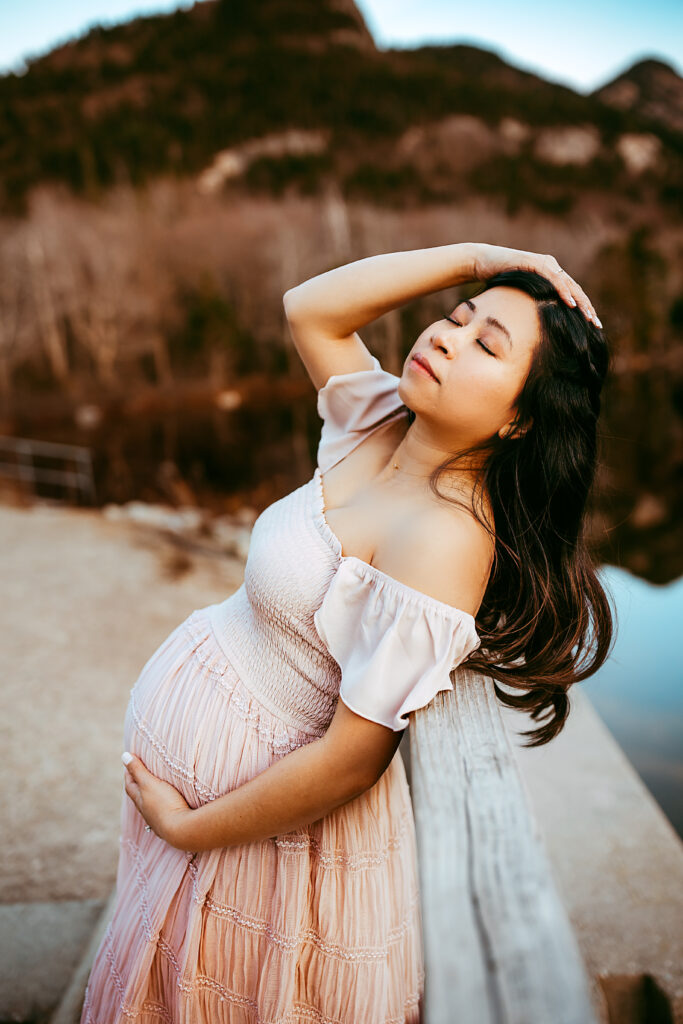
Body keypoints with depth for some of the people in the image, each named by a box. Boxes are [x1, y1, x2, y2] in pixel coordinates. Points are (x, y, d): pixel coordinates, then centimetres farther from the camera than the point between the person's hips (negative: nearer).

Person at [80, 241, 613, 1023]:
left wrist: (187, 828, -14)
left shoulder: (445, 538, -31)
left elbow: (352, 759, -28)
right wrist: (475, 258, -7)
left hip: (263, 801, -7)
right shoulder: (388, 427, -8)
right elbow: (308, 308, 4)